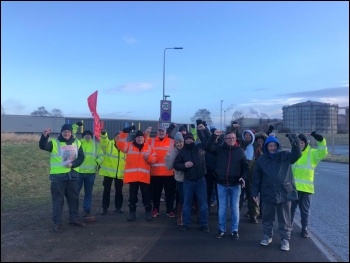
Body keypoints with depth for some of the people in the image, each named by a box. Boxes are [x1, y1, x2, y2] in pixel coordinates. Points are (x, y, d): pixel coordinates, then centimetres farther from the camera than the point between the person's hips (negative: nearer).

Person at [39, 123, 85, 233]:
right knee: (58, 199, 1)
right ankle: (57, 222, 10)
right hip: (58, 176, -4)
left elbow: (81, 157, 5)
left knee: (74, 198, 13)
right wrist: (45, 135, -41)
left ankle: (74, 218, 28)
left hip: (72, 175, 4)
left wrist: (73, 164, -13)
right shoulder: (54, 142, -3)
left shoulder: (77, 143, 8)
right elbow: (42, 146, -22)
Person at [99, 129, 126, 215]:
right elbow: (104, 140, -23)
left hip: (120, 173, 3)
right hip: (108, 172, -3)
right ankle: (105, 208, 13)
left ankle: (118, 207, 23)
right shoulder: (108, 144, 0)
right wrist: (103, 134, -45)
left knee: (119, 191, 11)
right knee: (106, 190, 4)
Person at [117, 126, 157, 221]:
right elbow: (120, 144, -10)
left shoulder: (149, 147, 8)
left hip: (145, 176, 0)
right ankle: (132, 212, 21)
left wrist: (148, 158, -16)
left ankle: (148, 212, 20)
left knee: (146, 195, 7)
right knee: (132, 195, 9)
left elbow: (154, 159, 6)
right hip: (132, 176, 0)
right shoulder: (129, 146, 5)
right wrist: (124, 132, -18)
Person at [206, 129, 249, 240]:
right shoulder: (220, 149, 1)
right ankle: (221, 229, 23)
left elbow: (245, 166, 3)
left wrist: (243, 177, -12)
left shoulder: (240, 151, 1)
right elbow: (208, 147, -13)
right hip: (222, 184, 0)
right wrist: (214, 135, -23)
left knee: (235, 208, 9)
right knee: (222, 208, 10)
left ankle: (234, 230, 21)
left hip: (235, 184, 0)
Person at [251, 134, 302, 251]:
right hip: (267, 194, 2)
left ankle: (285, 239, 25)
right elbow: (257, 177, 3)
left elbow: (296, 154, -21)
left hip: (284, 193, -1)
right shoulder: (261, 159, 1)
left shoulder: (285, 156, -1)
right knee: (267, 217, 15)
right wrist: (255, 192, 0)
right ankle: (267, 236, 33)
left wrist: (295, 143, -38)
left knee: (284, 218, 10)